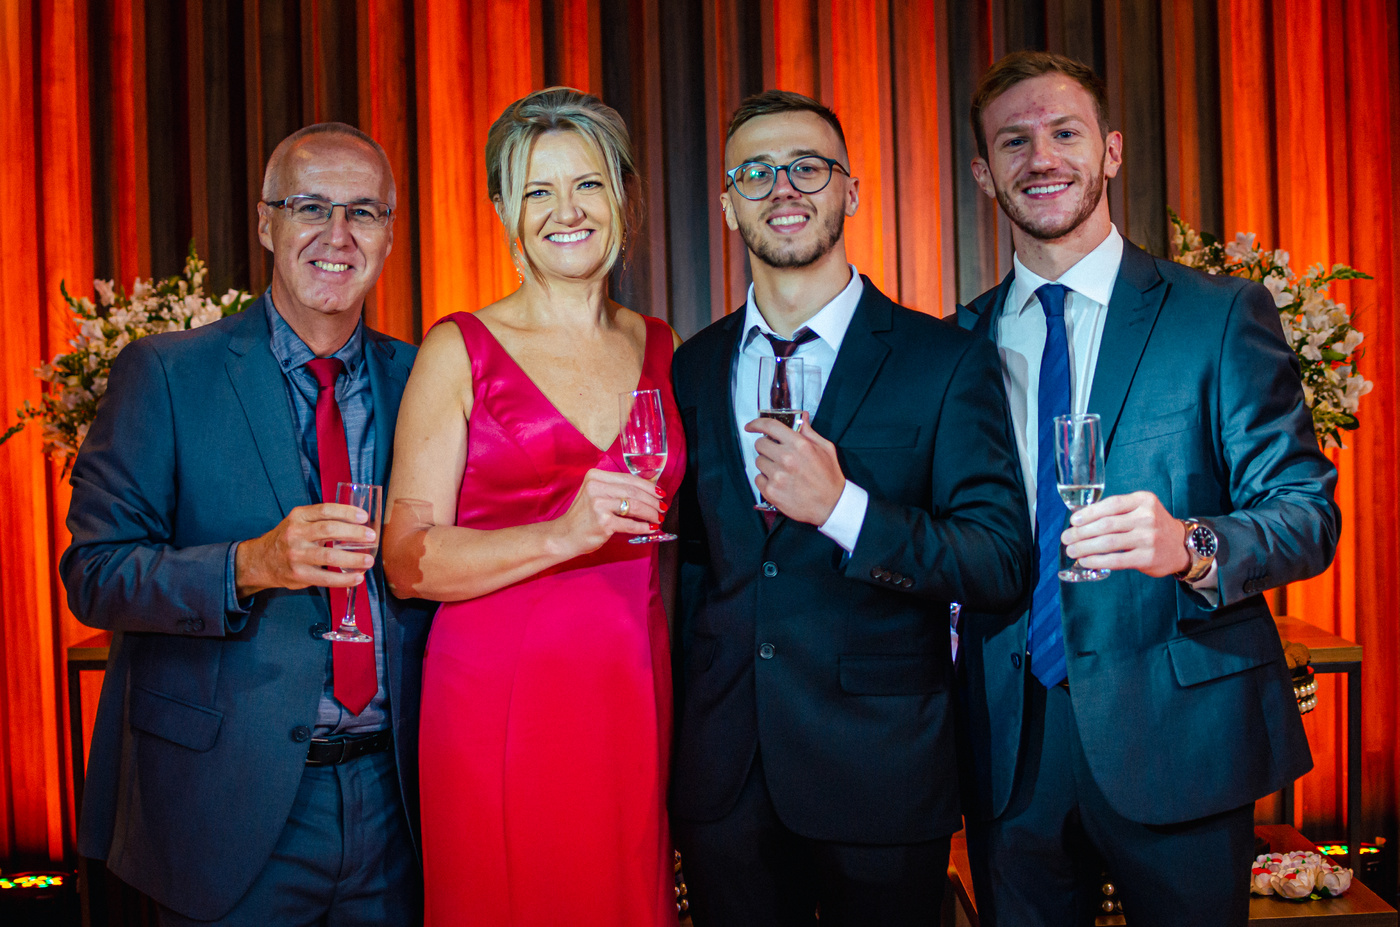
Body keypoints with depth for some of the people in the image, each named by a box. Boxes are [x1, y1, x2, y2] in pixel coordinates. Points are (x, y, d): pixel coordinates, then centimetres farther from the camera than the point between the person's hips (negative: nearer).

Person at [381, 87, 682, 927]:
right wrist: (564, 535, -19)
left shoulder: (663, 350, 10)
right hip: (497, 699, -3)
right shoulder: (461, 351, -1)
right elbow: (409, 559, -8)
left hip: (636, 699, 3)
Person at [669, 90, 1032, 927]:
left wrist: (843, 508, -23)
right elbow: (691, 559, 12)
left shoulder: (948, 362, -6)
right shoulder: (693, 370, 6)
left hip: (879, 779, -3)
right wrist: (682, 732, 7)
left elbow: (1005, 567, -11)